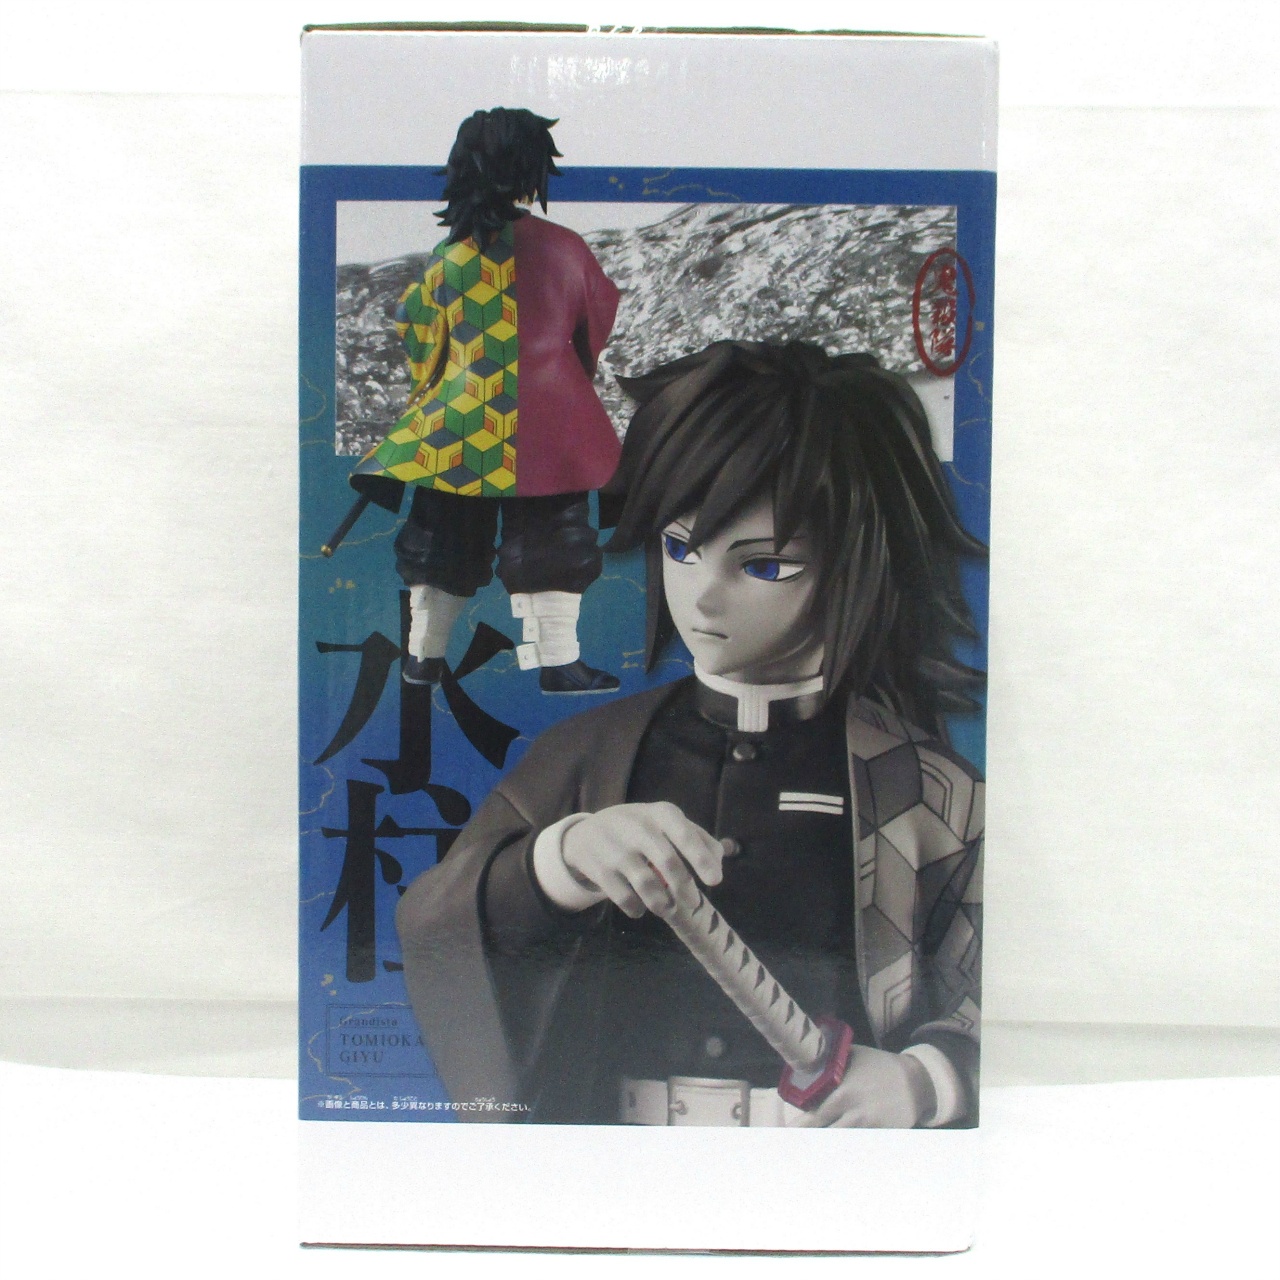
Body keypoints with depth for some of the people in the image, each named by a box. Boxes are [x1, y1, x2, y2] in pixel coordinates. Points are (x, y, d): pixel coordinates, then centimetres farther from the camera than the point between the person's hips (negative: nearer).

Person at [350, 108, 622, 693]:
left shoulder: (445, 258, 1)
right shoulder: (562, 247, -4)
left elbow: (420, 348, 9)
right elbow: (597, 325, 11)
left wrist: (431, 398, 27)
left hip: (455, 425, 3)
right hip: (543, 426, -2)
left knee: (444, 537, 13)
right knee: (550, 537, 5)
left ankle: (423, 656, 23)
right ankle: (559, 662, 7)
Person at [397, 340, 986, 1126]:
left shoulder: (921, 789, -1)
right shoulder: (590, 755, 4)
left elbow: (983, 1008, 6)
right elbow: (426, 928, -3)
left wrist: (922, 1078, -13)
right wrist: (557, 861, -20)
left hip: (835, 1141, -1)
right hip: (609, 1113, 2)